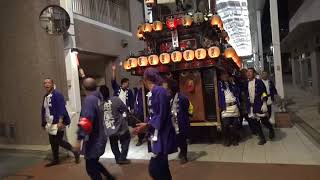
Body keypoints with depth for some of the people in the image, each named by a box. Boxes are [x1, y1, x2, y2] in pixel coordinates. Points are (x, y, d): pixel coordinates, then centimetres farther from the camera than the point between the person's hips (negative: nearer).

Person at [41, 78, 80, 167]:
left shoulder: (57, 95, -14)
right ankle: (55, 160, 28)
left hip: (58, 123, -9)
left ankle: (75, 152, 10)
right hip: (50, 123, 9)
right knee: (53, 142, 14)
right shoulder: (45, 97, 14)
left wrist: (60, 121, -27)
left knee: (58, 141, -7)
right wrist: (43, 123, 19)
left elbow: (62, 108, -21)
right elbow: (43, 110, 19)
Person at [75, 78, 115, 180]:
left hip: (93, 140, -9)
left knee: (91, 168, 6)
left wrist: (79, 139, -25)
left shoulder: (89, 99, -21)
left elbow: (85, 122, -29)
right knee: (93, 163, 26)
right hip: (100, 138, 9)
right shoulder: (99, 97, 3)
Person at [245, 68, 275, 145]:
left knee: (264, 120, 1)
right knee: (255, 123, 5)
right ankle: (262, 138, 18)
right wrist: (247, 105, 13)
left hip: (259, 105, -4)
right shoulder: (247, 83, 9)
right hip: (251, 106, 5)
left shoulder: (259, 82, -5)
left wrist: (264, 104, -16)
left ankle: (271, 130, 34)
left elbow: (264, 93, -8)